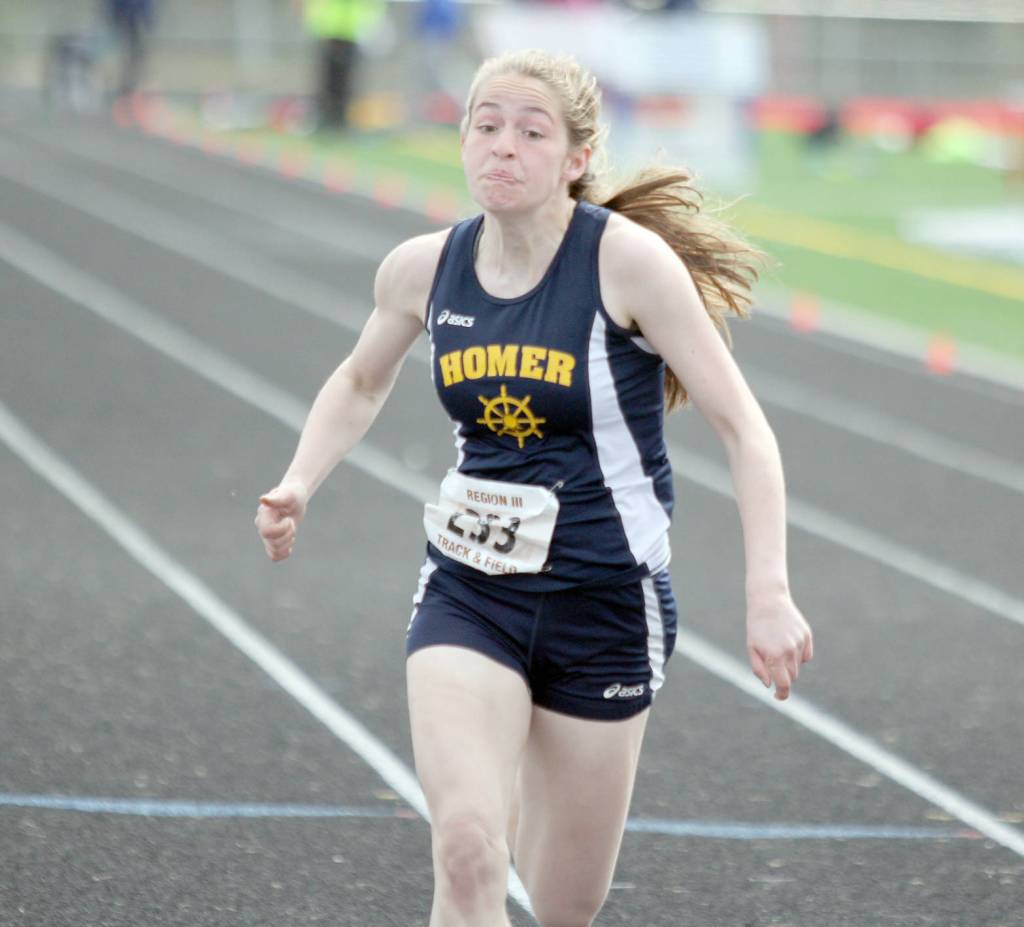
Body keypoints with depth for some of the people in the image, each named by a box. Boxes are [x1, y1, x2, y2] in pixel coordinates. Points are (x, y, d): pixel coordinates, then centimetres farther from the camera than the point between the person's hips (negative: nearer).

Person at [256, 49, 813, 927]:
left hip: (604, 601, -2)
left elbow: (743, 428, -12)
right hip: (467, 596, 2)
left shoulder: (629, 260, -16)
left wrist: (769, 596, -19)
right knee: (466, 852, -22)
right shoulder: (423, 268, -3)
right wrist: (298, 487, 2)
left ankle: (522, 800, 47)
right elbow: (361, 383, 19)